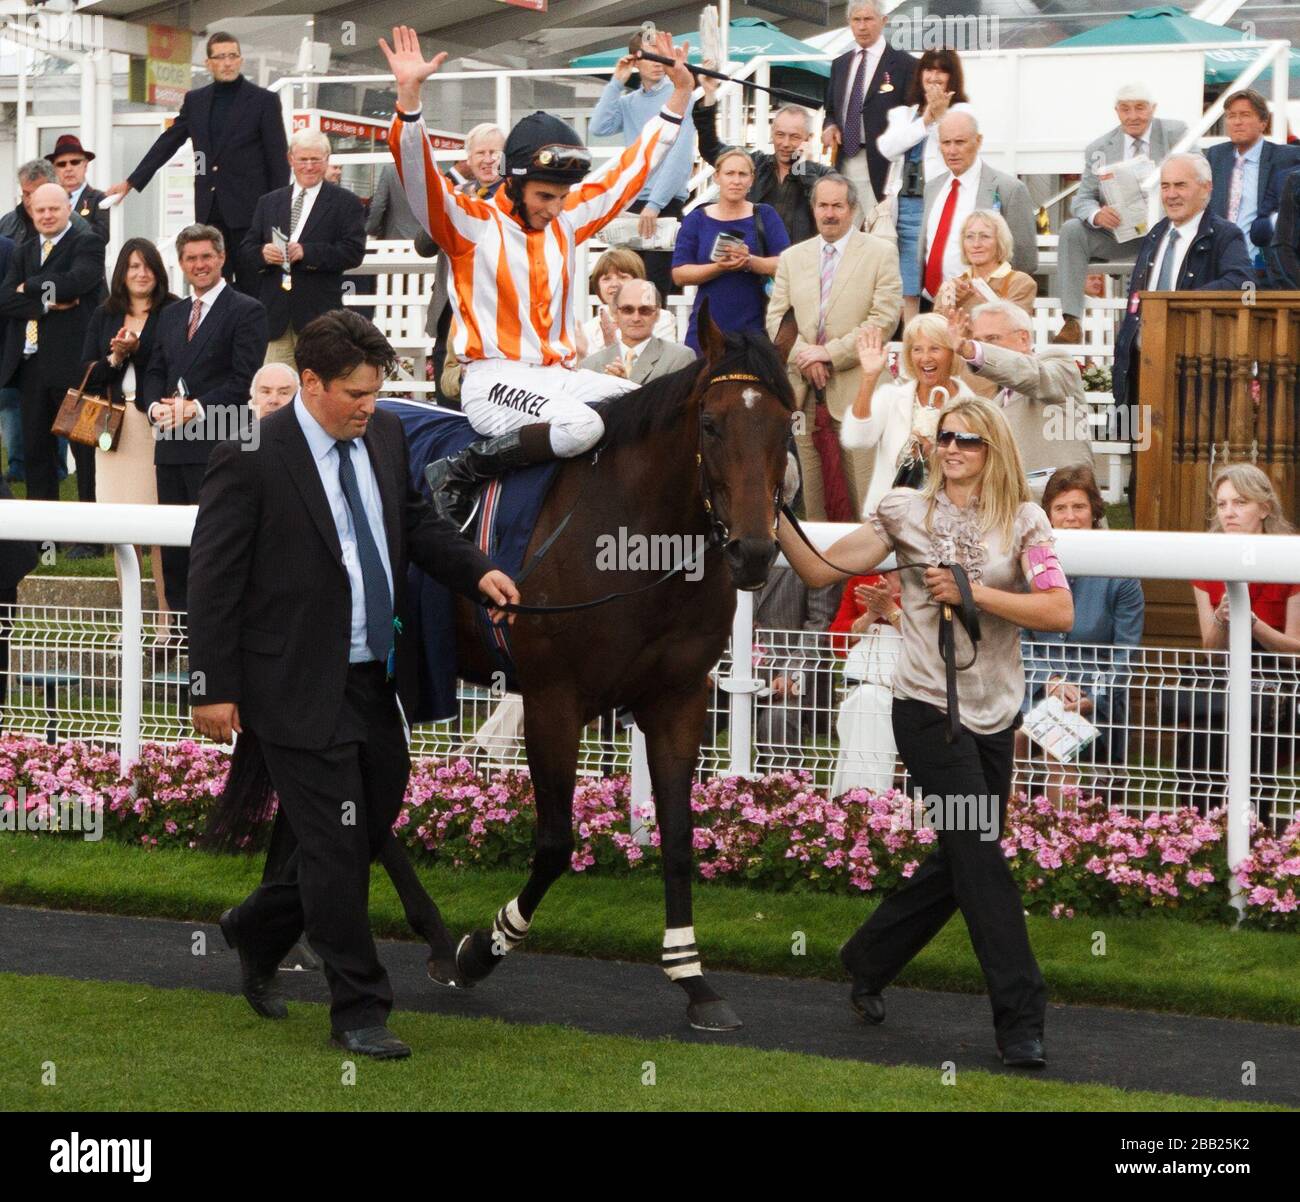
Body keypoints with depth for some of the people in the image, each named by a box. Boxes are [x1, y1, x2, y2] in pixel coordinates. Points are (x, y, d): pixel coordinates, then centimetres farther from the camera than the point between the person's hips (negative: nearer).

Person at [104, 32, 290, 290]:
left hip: (248, 209, -4)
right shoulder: (195, 100, 12)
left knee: (251, 287, -3)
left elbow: (278, 159, -1)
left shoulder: (264, 100, 0)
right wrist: (130, 182, 16)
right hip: (209, 209, 4)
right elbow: (167, 143, 18)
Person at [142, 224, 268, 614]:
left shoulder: (246, 311, -2)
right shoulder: (171, 315, 20)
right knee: (173, 546, 8)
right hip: (171, 444, 7)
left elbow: (244, 378, -10)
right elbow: (155, 372, 19)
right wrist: (156, 406, -3)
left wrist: (196, 408, -15)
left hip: (217, 445, -7)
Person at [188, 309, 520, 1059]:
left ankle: (259, 930, 39)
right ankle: (359, 1012, 9)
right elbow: (216, 578, -12)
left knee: (372, 830, 15)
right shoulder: (252, 457, -15)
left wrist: (478, 573, -1)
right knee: (336, 844, -2)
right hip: (300, 686, -7)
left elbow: (418, 524, 18)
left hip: (377, 680, 7)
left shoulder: (386, 436, 5)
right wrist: (214, 688, -12)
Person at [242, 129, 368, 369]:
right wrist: (262, 253, -10)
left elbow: (354, 252, -7)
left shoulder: (346, 203, 4)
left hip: (318, 316, -3)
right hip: (276, 317, 3)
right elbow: (246, 250, 14)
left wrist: (307, 252, -16)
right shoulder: (269, 202, 18)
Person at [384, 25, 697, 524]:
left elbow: (632, 166, 19)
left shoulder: (567, 221, 13)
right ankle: (458, 473, -19)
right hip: (494, 379, -7)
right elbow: (419, 174, -19)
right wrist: (409, 95, -33)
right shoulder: (469, 224, -4)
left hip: (561, 375, 7)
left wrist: (680, 94, 17)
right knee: (580, 426, -34)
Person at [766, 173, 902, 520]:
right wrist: (804, 357, -9)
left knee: (864, 501, -7)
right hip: (805, 393, 4)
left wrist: (830, 353, -12)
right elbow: (776, 318, 10)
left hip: (856, 391, -4)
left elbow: (884, 318, -6)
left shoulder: (880, 253, 3)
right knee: (814, 500, 6)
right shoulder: (791, 258, 15)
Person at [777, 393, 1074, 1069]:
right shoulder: (909, 512, 1)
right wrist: (775, 522, -16)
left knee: (958, 863, 12)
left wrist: (973, 592, -17)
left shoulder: (1023, 522, 3)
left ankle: (868, 962, 33)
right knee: (981, 858, -9)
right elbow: (820, 570, -1)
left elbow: (1060, 612, -10)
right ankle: (1020, 1021, -6)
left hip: (996, 714, 3)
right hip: (928, 708, -3)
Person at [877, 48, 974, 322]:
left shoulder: (962, 112, 8)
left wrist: (940, 116, -14)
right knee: (909, 292, 2)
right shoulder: (903, 114, 19)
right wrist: (926, 120, -3)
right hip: (905, 206, 4)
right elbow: (888, 148, 1)